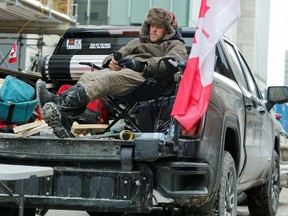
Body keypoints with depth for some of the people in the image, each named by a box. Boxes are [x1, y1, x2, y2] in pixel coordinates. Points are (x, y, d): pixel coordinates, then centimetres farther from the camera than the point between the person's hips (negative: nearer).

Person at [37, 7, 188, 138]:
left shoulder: (175, 45, 19)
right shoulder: (138, 41, 40)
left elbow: (174, 61, -5)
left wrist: (142, 64, -18)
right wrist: (111, 61, 4)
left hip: (141, 75, -7)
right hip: (119, 70, 7)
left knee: (106, 79, -36)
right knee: (87, 77, -25)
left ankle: (60, 102, -56)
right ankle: (65, 120, -47)